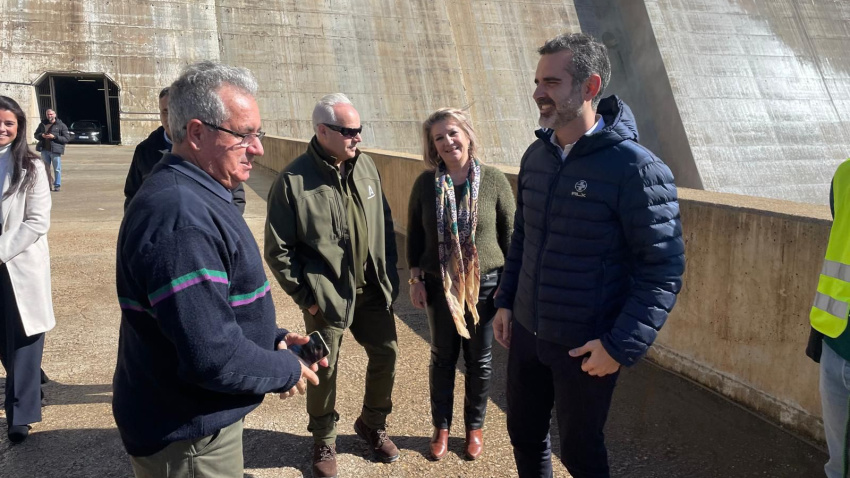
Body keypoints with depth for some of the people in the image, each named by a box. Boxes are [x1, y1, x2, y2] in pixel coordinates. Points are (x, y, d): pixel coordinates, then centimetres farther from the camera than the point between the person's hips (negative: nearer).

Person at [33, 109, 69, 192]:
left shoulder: (61, 125, -1)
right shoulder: (42, 124, 14)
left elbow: (67, 138, -7)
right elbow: (36, 134, 21)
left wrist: (54, 137, -17)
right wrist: (41, 135, -3)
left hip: (55, 150, -5)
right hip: (44, 150, 5)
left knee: (57, 169, -2)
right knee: (47, 168, 9)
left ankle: (57, 185, 7)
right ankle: (49, 185, 17)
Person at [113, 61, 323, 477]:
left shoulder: (196, 195, 6)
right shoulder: (179, 217, -29)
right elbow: (212, 356, -32)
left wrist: (271, 338, 3)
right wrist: (286, 371, -16)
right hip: (189, 442, -10)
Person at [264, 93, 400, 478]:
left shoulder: (366, 166, 1)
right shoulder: (293, 181, -15)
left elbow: (385, 223, 9)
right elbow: (278, 250, -11)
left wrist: (389, 275, 7)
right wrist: (305, 296, -10)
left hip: (372, 288, 5)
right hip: (326, 295, -5)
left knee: (386, 354, 13)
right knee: (324, 368, 9)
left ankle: (372, 424, 39)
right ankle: (324, 441, 33)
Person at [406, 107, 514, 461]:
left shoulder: (494, 180, -10)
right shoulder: (426, 183, -6)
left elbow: (510, 234, -3)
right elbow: (414, 234, 3)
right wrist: (415, 278, 1)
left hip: (485, 284, -1)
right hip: (439, 285, 1)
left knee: (479, 359, 13)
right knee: (443, 357, 15)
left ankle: (475, 427, 34)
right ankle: (441, 427, 33)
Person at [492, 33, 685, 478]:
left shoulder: (636, 168, -19)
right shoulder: (536, 155, 2)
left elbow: (663, 271, -17)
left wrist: (621, 346, -19)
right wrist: (506, 300, 11)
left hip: (586, 347, -6)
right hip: (526, 333, 6)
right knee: (524, 434, 20)